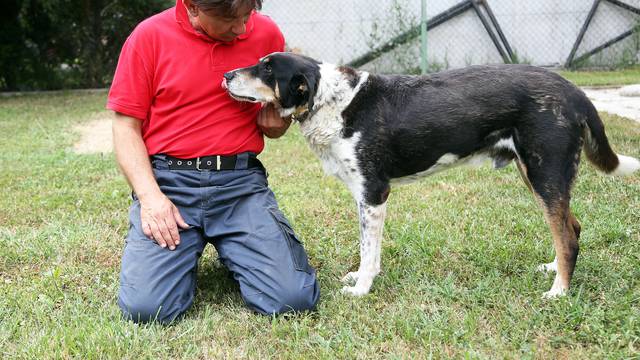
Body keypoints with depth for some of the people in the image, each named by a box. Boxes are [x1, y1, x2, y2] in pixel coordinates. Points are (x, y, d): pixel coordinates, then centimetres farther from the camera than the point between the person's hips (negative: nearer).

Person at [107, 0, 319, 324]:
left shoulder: (266, 33, 6)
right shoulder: (149, 36, 0)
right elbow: (126, 127, 2)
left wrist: (275, 122, -5)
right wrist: (150, 195, -13)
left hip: (241, 181, 1)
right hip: (167, 181, -1)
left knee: (294, 299, -16)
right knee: (145, 307, -19)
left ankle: (233, 251, 15)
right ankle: (183, 254, 15)